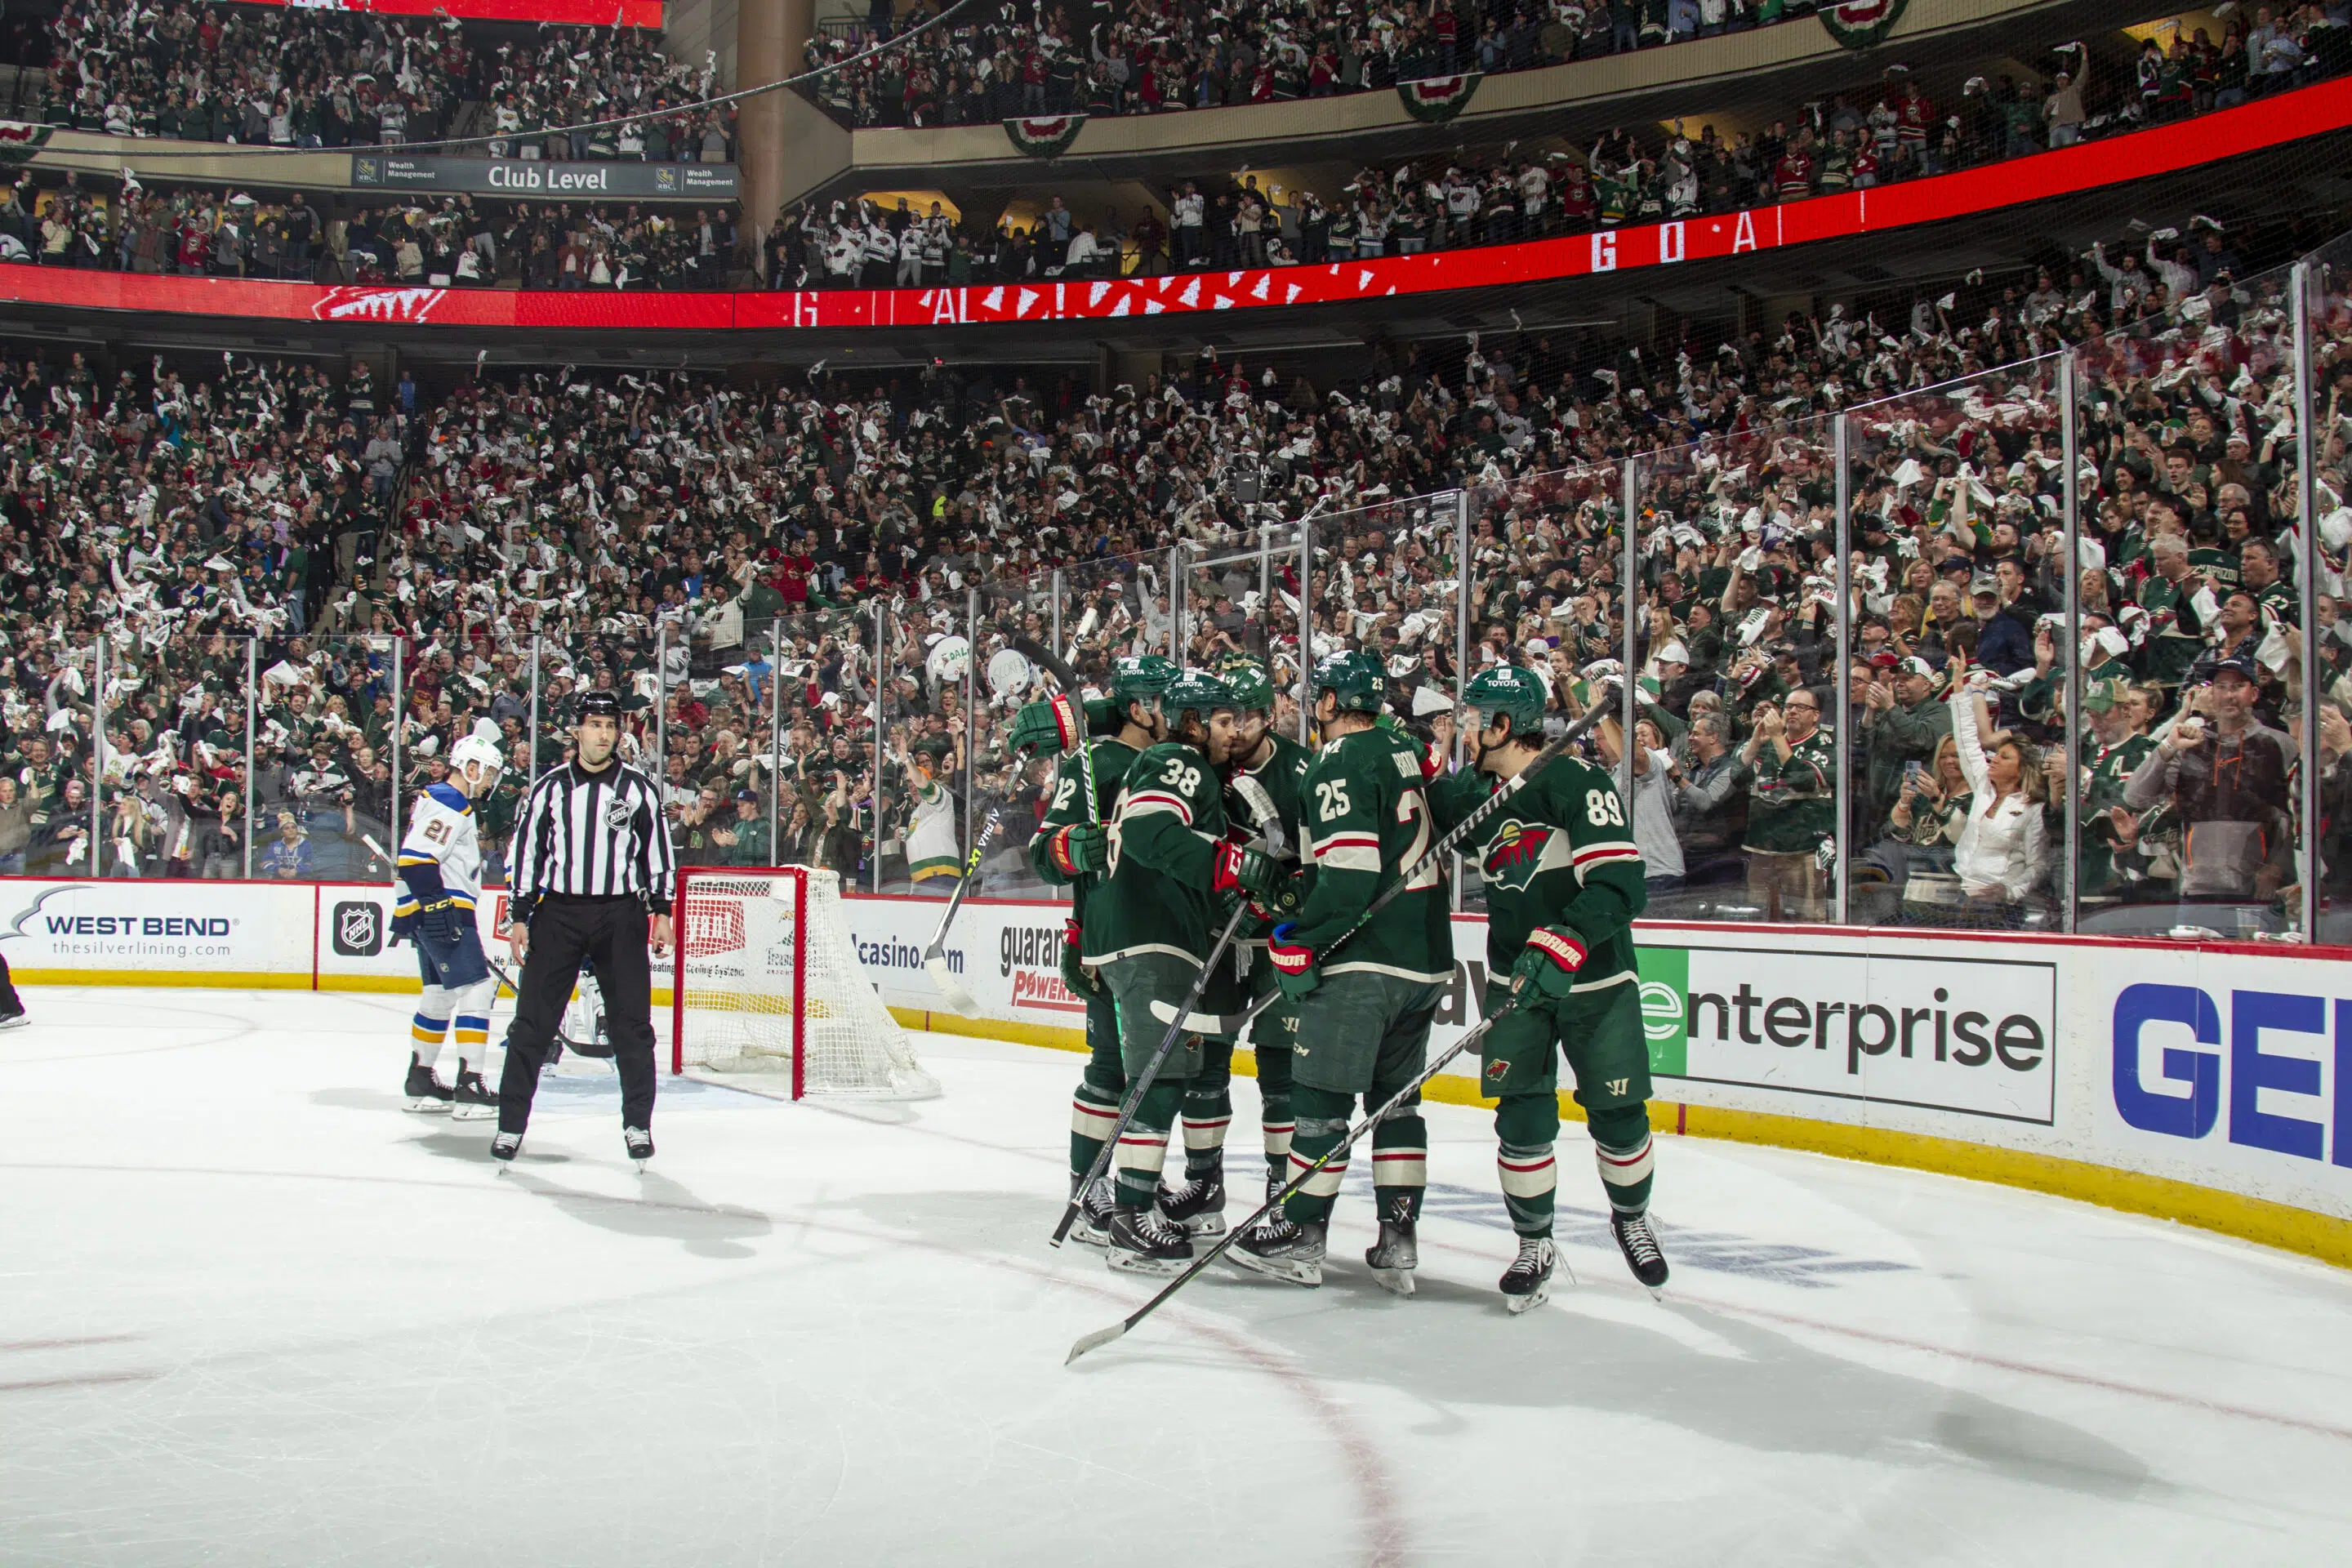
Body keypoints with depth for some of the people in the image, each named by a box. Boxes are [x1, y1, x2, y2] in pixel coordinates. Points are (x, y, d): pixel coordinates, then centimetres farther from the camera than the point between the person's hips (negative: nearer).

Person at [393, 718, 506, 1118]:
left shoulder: (451, 802, 21)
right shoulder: (448, 803, -13)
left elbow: (417, 857, 28)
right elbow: (415, 858, -23)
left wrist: (411, 914, 29)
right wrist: (438, 906, -26)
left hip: (434, 914, 11)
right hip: (442, 914, -11)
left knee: (440, 994, 16)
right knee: (477, 988, -13)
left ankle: (421, 1082, 24)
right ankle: (469, 1087, -16)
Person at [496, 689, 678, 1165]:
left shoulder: (638, 789, 4)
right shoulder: (550, 786, 4)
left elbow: (658, 853, 8)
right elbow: (527, 851, 6)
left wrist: (661, 912, 1)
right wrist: (520, 917, 2)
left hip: (620, 916, 0)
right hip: (557, 912, 0)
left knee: (631, 1024, 1)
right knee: (532, 1022, 0)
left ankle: (638, 1125, 12)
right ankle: (511, 1124, 7)